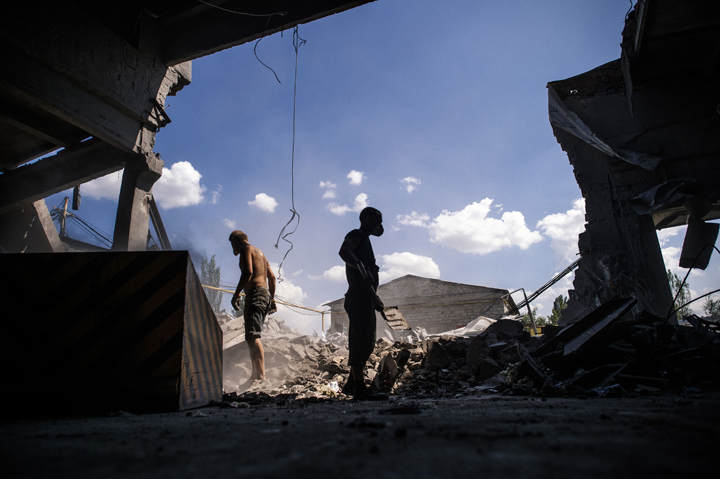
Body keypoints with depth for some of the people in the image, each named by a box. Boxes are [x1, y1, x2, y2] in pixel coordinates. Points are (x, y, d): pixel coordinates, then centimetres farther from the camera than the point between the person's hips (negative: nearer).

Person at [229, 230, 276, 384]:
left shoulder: (246, 249, 1)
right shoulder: (259, 252, 28)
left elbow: (248, 271, -16)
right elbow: (272, 276, 25)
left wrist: (236, 294, -16)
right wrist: (272, 299, 25)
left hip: (255, 293, -10)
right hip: (265, 294, 10)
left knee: (252, 336, -17)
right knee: (251, 336, 13)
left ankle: (261, 375, -25)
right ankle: (255, 374, 14)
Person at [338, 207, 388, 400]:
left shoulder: (364, 240, 26)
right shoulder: (356, 236, -3)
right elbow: (343, 252, -27)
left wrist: (375, 299, 29)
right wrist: (362, 267, -37)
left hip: (365, 299, 10)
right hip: (358, 298, -10)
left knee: (366, 343, 13)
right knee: (360, 343, -9)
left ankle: (351, 385, 22)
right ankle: (359, 389, -5)